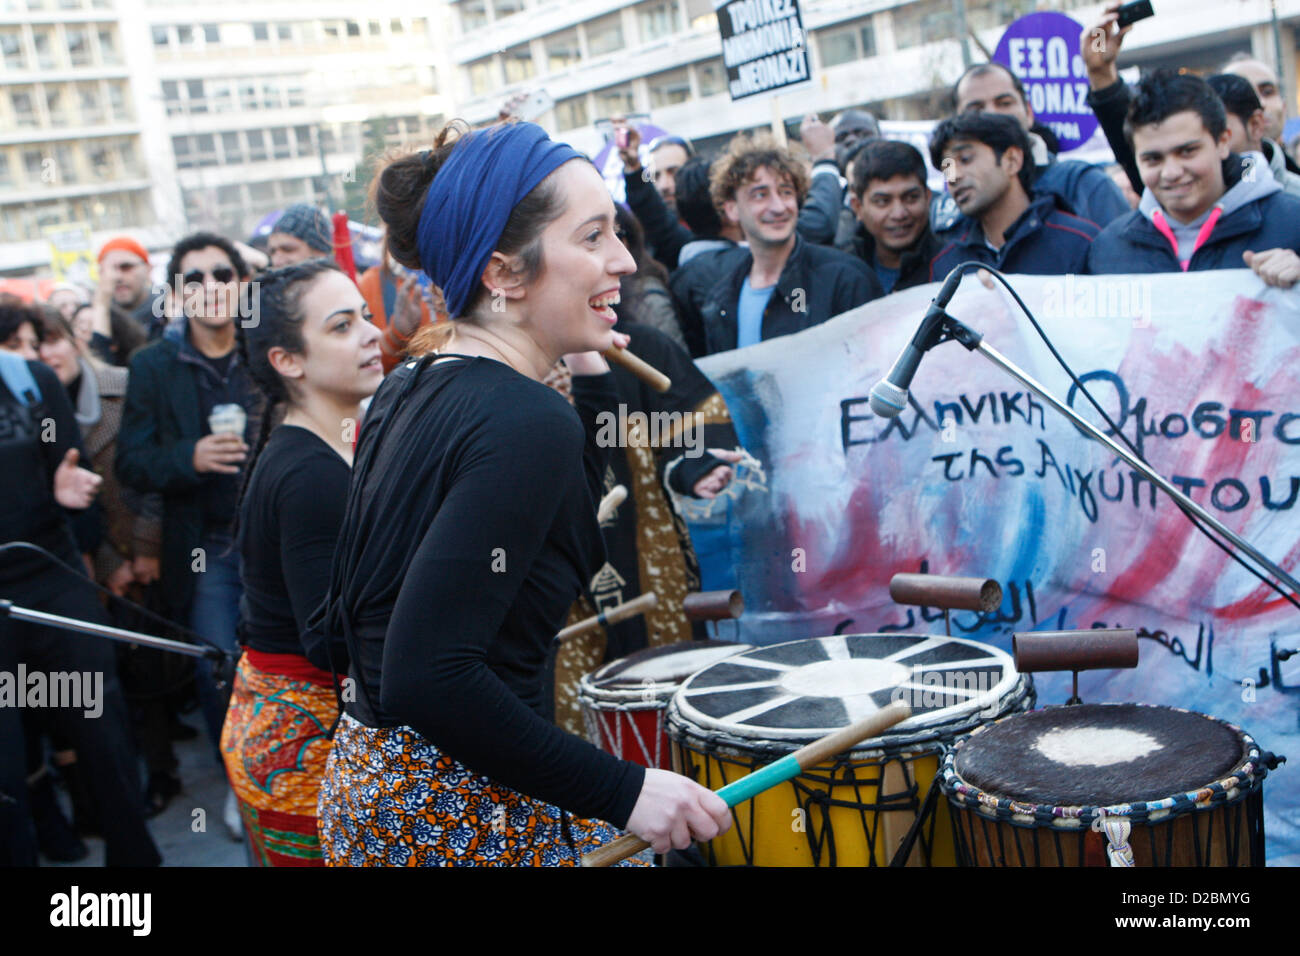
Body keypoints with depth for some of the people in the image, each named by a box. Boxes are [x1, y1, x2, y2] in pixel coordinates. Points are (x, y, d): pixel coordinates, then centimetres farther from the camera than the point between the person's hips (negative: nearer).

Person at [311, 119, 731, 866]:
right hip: (464, 818, -9)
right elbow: (427, 678, -29)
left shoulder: (409, 390, 6)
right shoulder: (529, 421, -22)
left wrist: (589, 378, 9)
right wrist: (624, 791, -24)